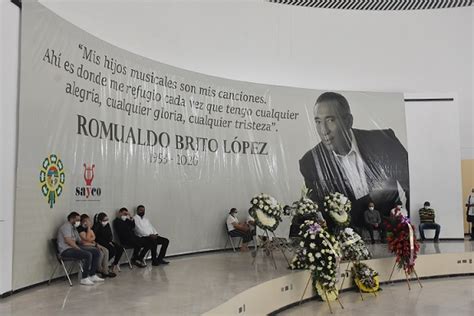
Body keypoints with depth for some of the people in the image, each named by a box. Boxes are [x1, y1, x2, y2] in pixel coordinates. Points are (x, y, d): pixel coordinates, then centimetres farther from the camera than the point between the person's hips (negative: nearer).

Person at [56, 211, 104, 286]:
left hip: (74, 248, 10)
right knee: (88, 255, -30)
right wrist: (79, 249, -19)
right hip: (66, 250, -10)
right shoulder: (66, 226, -10)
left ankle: (92, 275, 1)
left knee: (96, 252, 0)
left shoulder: (74, 228, 21)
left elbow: (79, 241, 20)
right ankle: (84, 279, -20)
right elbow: (68, 241, -21)